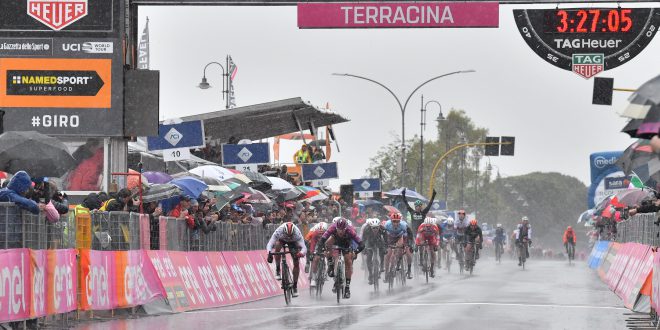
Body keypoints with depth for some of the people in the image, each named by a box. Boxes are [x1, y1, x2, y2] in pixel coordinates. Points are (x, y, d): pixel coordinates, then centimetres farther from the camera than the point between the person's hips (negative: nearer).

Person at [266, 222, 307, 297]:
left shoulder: (297, 233, -40)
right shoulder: (278, 231, -40)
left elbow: (304, 248, -45)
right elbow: (269, 244, -42)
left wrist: (301, 253, -68)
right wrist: (269, 253, -63)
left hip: (293, 242, 0)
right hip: (282, 240, 0)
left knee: (296, 263, -12)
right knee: (277, 246, -34)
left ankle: (295, 286, 1)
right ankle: (277, 270, -16)